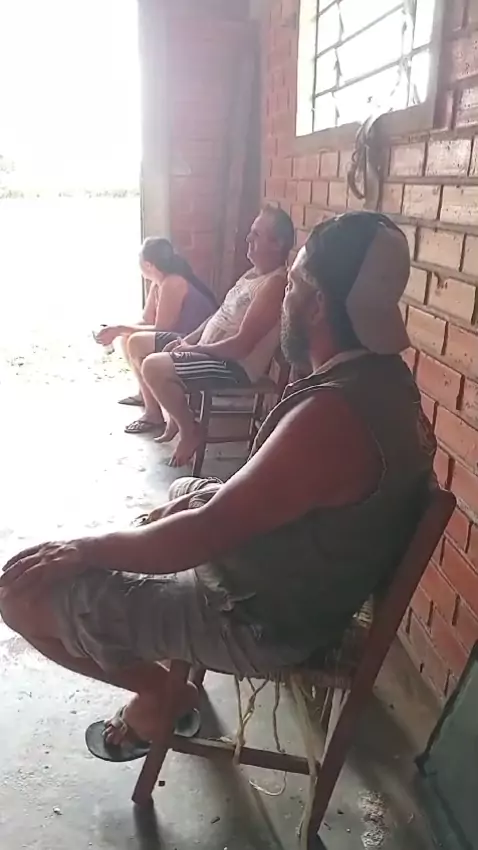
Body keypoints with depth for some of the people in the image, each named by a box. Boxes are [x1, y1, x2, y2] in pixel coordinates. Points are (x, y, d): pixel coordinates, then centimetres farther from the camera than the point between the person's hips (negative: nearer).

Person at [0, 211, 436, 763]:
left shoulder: (334, 412, -33)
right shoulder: (379, 375, -2)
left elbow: (202, 534, -29)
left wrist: (86, 550, -15)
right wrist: (207, 496, 7)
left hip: (265, 620, -9)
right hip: (303, 586, 9)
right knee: (184, 490, 33)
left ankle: (159, 694, 10)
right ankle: (176, 647, 33)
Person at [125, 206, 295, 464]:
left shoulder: (276, 284, -21)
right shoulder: (254, 273, 12)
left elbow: (241, 345, -26)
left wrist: (194, 348, -13)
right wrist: (188, 340, 4)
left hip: (236, 365, -11)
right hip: (207, 349, 11)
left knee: (153, 367, -29)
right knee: (138, 343, 12)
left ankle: (190, 430, -6)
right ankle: (154, 412, 26)